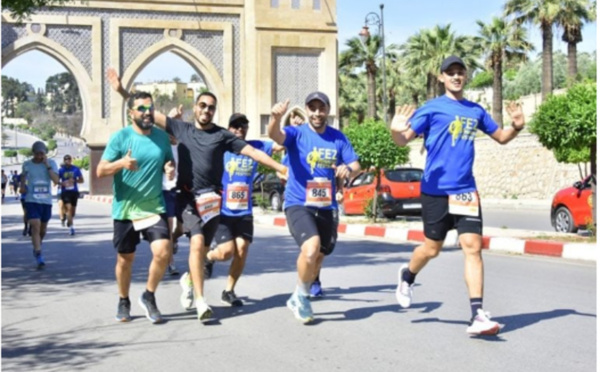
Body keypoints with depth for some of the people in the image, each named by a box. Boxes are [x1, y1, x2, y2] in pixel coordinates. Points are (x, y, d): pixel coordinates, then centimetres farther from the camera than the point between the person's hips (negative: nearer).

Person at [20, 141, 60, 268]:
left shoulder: (51, 163, 0)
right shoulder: (27, 164, 2)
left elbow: (56, 180, -13)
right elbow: (23, 176, 22)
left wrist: (47, 166, -17)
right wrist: (22, 185, 3)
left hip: (46, 201, 2)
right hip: (32, 200, -2)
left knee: (42, 229, 14)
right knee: (35, 227, -16)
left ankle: (36, 247, 41)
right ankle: (38, 256, -17)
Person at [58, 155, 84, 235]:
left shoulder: (76, 169, 2)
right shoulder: (61, 170, -1)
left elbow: (81, 180, 7)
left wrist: (74, 180, -12)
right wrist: (62, 183, -14)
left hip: (74, 192, 3)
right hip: (65, 192, -3)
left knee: (73, 209, 11)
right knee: (68, 208, -18)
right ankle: (71, 227, -18)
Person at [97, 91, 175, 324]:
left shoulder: (162, 136, 4)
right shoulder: (120, 137, -8)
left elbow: (169, 161, 20)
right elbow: (100, 171, -10)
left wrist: (170, 167, -4)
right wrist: (121, 163, -29)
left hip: (154, 207, 2)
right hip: (125, 209, -2)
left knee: (163, 252, -15)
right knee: (125, 259, 10)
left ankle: (149, 296, 9)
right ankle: (123, 302, 33)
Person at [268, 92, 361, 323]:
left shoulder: (338, 138, 5)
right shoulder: (297, 134, -6)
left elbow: (355, 165, 3)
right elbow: (275, 135, -26)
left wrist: (348, 169, -22)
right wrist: (275, 117, -49)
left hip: (327, 207, 5)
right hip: (298, 205, -5)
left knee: (318, 257, 14)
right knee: (311, 247, -26)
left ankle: (299, 298, 38)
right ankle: (301, 294, -1)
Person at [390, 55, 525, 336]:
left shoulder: (475, 111, 11)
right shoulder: (432, 108, -3)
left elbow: (501, 137, 21)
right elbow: (404, 140, -9)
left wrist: (517, 126, -1)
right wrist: (396, 131, -32)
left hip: (466, 190, 3)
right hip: (436, 190, -3)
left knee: (473, 246, -7)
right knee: (432, 248, 6)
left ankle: (477, 315, -8)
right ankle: (407, 275, 39)